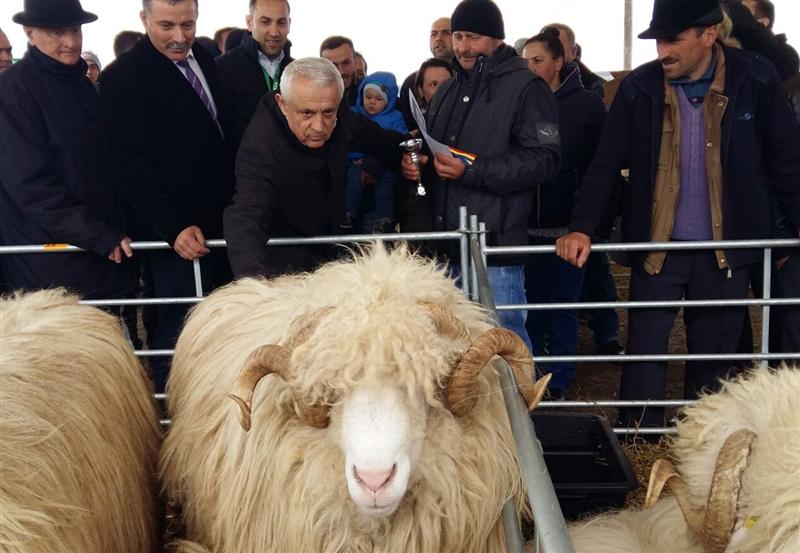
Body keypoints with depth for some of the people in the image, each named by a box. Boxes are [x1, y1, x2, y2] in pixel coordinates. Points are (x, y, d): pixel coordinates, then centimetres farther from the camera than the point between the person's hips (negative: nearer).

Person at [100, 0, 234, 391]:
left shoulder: (205, 60, 11)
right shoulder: (123, 77, -10)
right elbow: (129, 165, -15)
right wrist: (174, 227, -23)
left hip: (221, 223, 7)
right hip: (177, 236, -7)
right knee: (178, 332, -3)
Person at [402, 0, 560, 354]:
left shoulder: (525, 87, -5)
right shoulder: (446, 91, 19)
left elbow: (544, 160, -15)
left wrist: (472, 170, -21)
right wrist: (415, 162, 6)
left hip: (495, 245, -7)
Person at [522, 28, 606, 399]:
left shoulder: (587, 105, -2)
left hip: (567, 226, -2)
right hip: (526, 226, 2)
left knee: (564, 305, 8)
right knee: (531, 304, 11)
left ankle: (559, 383, 19)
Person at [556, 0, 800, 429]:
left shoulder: (755, 79, -5)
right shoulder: (639, 87, -4)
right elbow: (605, 163, -5)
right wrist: (581, 227, -15)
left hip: (726, 248, 1)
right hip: (656, 246, 0)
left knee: (714, 354, 13)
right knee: (645, 350, 5)